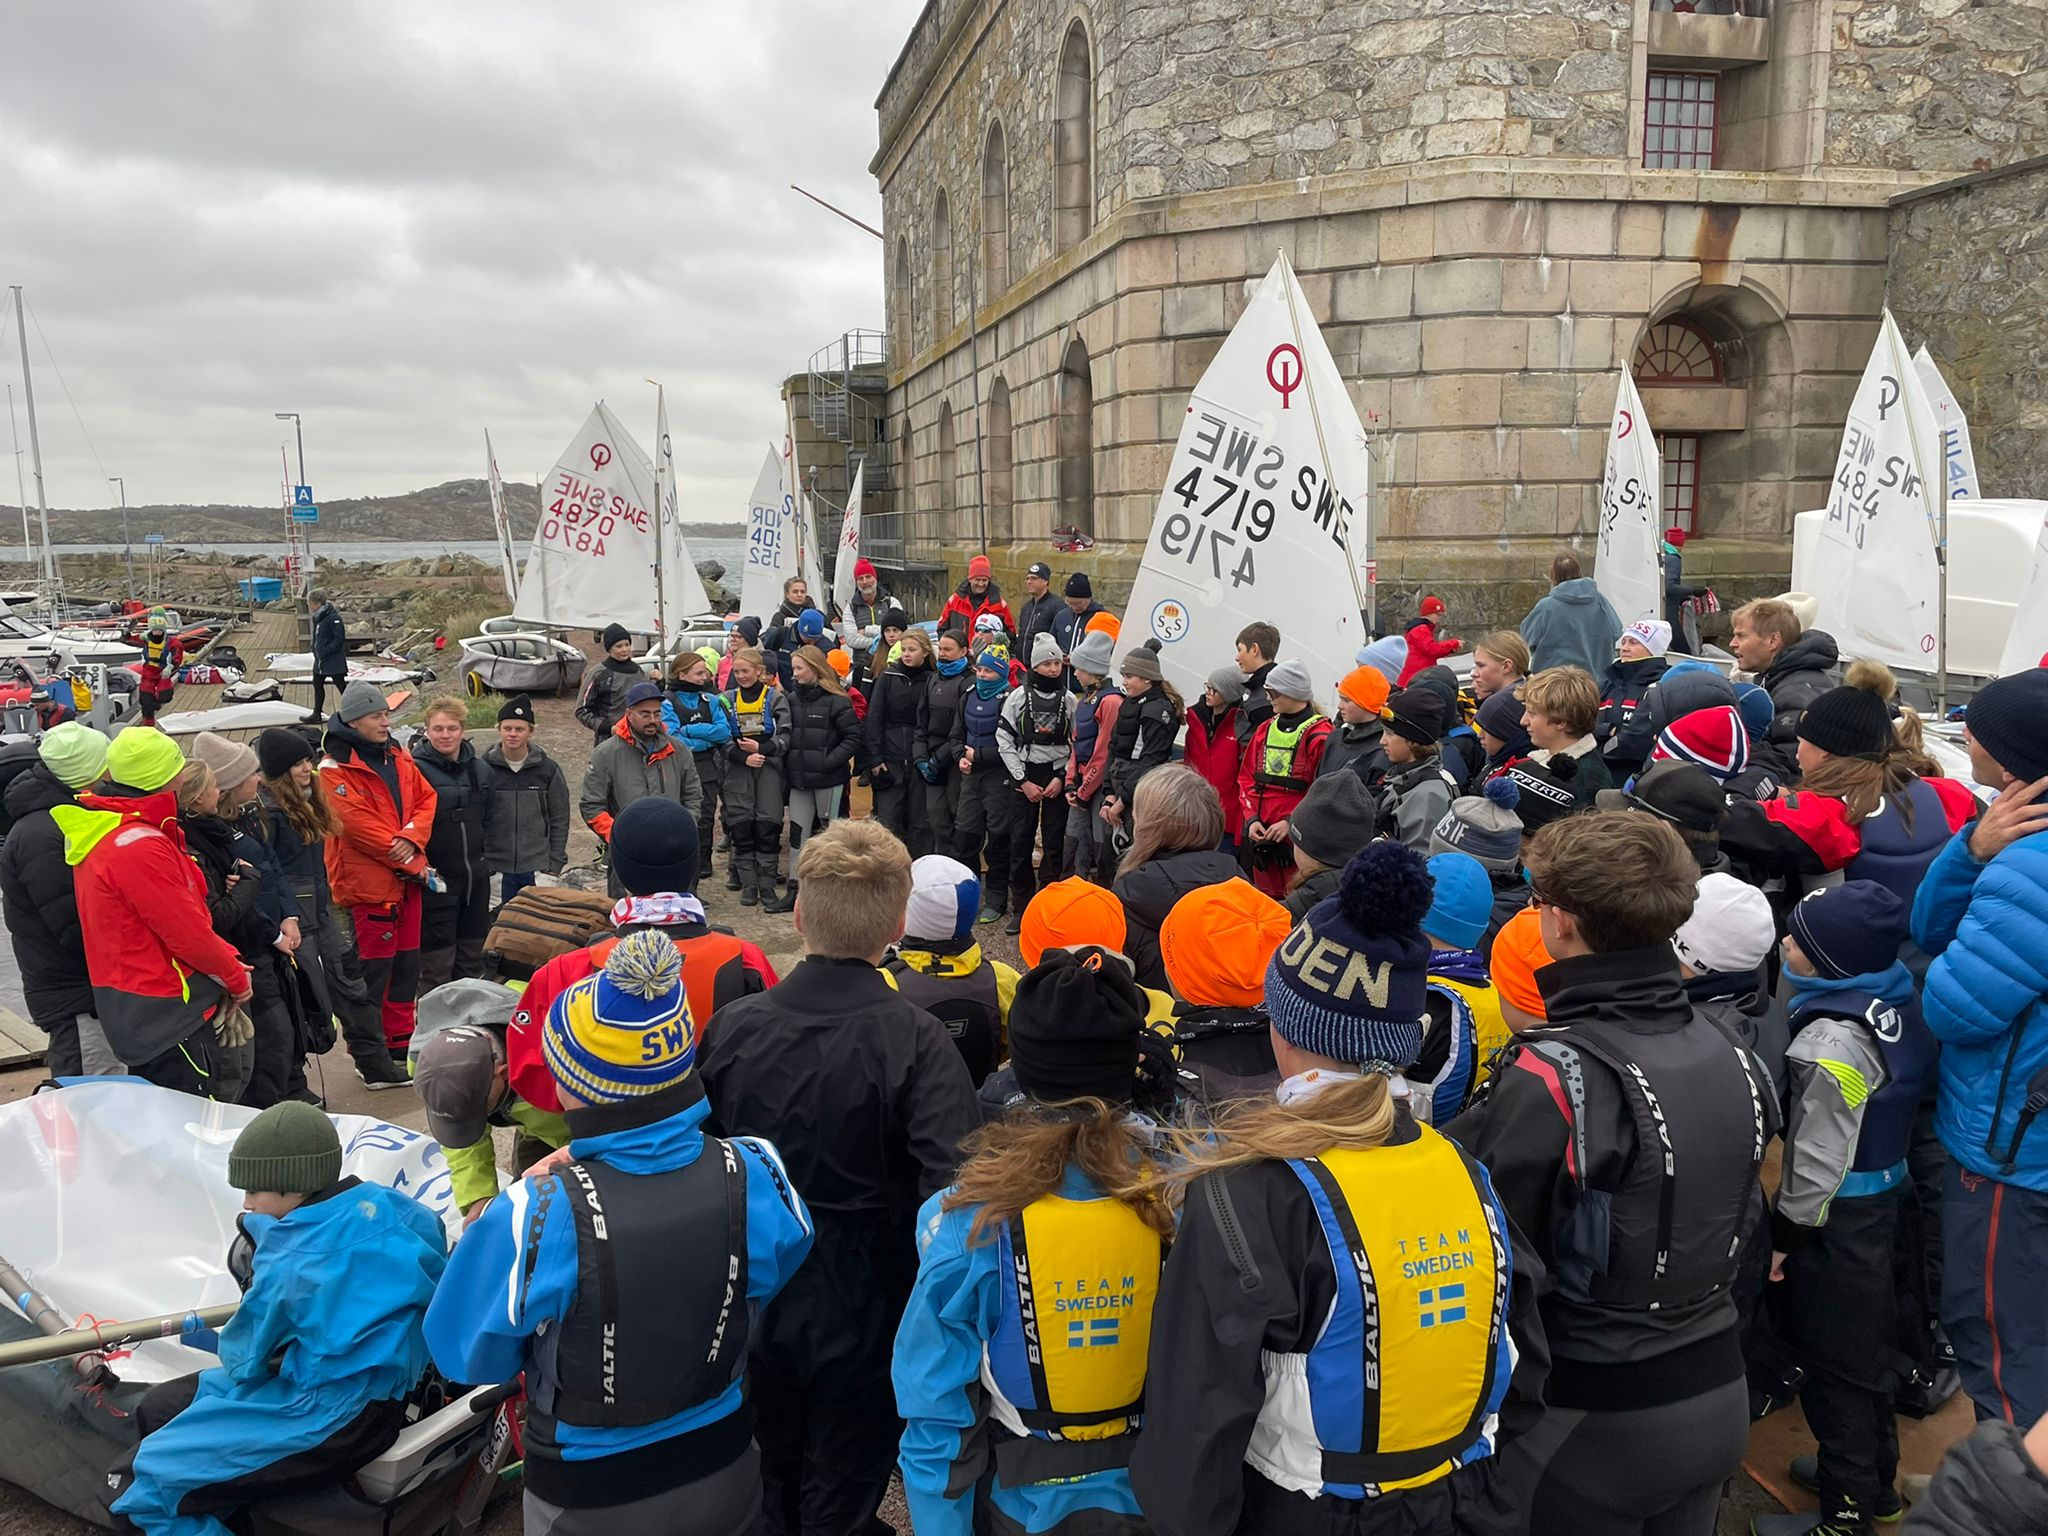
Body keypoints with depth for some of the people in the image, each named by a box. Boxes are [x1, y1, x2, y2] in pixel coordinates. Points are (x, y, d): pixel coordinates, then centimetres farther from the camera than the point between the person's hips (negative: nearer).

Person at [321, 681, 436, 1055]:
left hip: (407, 880, 8)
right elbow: (358, 823, -19)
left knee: (407, 963, 16)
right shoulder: (335, 768, -12)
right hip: (367, 882, -7)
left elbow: (426, 798, 8)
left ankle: (401, 1039, 30)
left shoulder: (398, 757, 11)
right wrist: (409, 861, -16)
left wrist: (412, 837, -12)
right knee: (373, 968, -1)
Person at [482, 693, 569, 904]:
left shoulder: (548, 769, 1)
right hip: (495, 869, 0)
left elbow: (560, 819, 5)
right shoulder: (485, 769, -1)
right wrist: (478, 863, 0)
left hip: (537, 870, 0)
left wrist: (555, 862, 1)